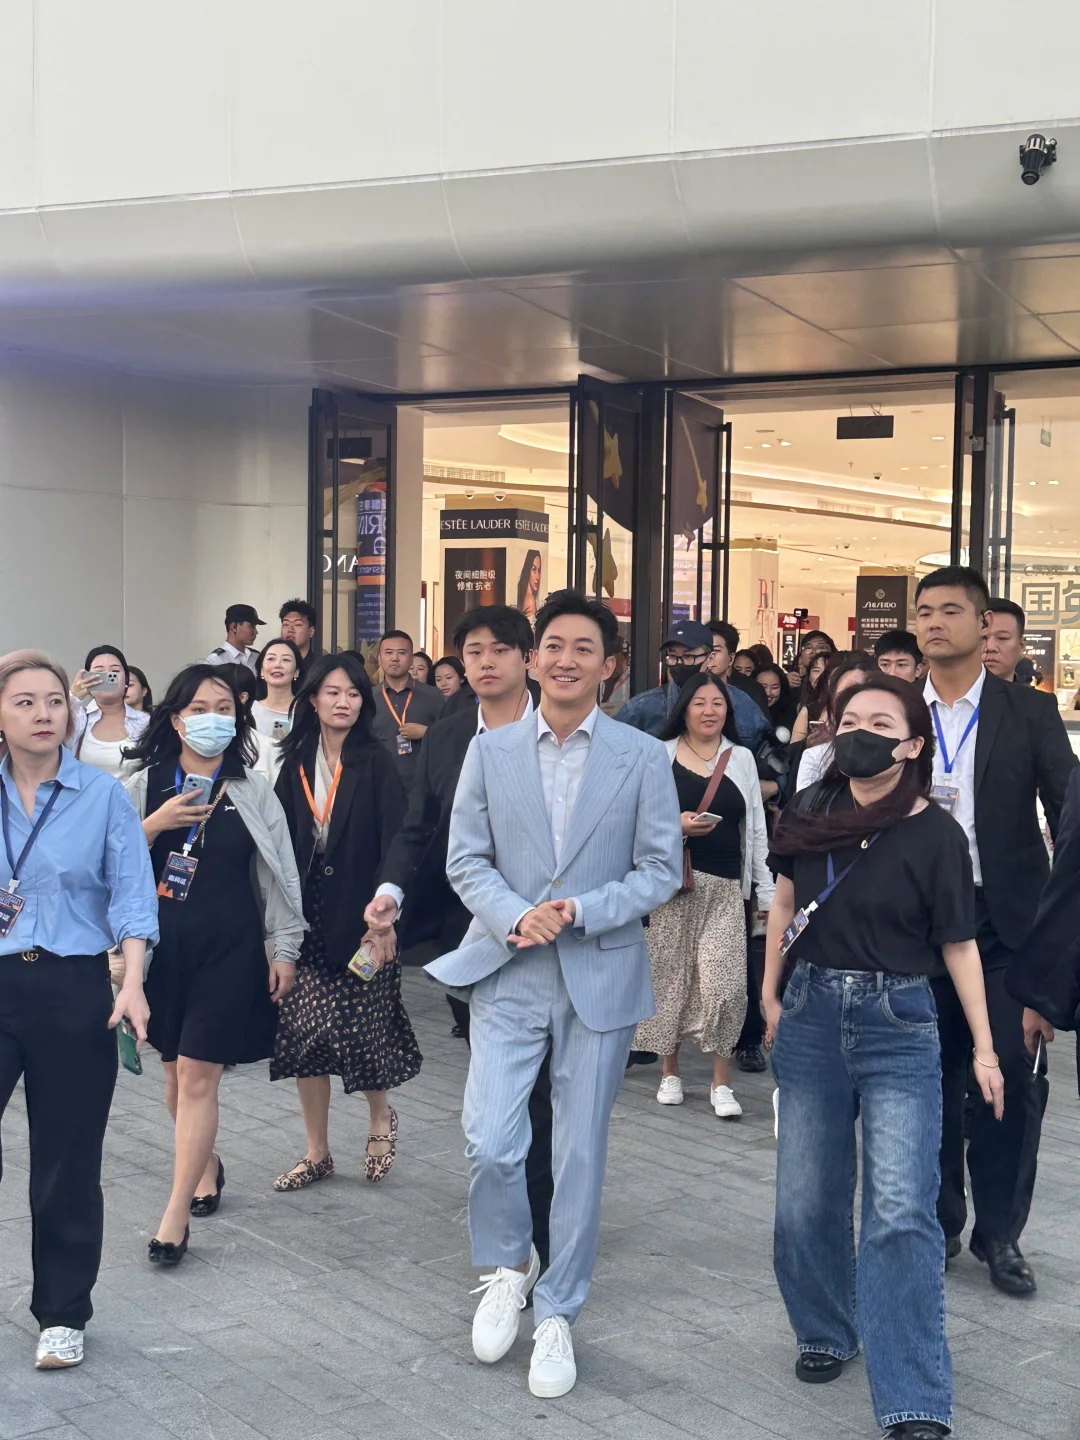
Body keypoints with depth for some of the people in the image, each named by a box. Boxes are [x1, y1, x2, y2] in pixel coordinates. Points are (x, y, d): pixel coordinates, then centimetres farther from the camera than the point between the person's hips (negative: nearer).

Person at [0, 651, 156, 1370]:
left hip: (73, 989, -1)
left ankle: (62, 1315, 24)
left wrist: (133, 982, -16)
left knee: (67, 1163, 8)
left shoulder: (102, 795, -2)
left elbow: (132, 894, -4)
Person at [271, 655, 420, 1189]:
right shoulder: (297, 765, 7)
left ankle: (381, 1118, 30)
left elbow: (394, 844, -10)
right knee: (303, 1032, 4)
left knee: (362, 1029, 0)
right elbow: (282, 843, 8)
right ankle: (317, 1152, 17)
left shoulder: (376, 765, -5)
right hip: (306, 918, 4)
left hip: (358, 917, -4)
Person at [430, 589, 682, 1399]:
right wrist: (515, 915, -15)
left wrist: (581, 912, -16)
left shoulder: (643, 757, -1)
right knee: (490, 1141, -8)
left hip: (600, 976, -1)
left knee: (580, 1154, 6)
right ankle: (508, 1267, 22)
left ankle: (557, 1316, 23)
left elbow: (661, 870, -2)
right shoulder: (491, 751, 4)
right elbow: (466, 860, 3)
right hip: (509, 973, 1)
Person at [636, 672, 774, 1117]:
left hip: (725, 887, 1)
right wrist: (677, 826, -13)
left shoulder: (742, 759, 12)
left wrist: (767, 891, 10)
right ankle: (670, 1072, 21)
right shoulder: (662, 755, 4)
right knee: (670, 977, 4)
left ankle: (721, 1083, 2)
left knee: (724, 985, -9)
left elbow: (756, 830, 14)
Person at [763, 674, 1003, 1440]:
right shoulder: (809, 814, 0)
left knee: (901, 1211, -11)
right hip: (812, 1014, 4)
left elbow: (959, 943, -4)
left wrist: (985, 1048, -4)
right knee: (806, 1203, 11)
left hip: (898, 1025, -4)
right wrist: (771, 993, 11)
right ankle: (827, 1332, 36)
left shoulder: (935, 833, -10)